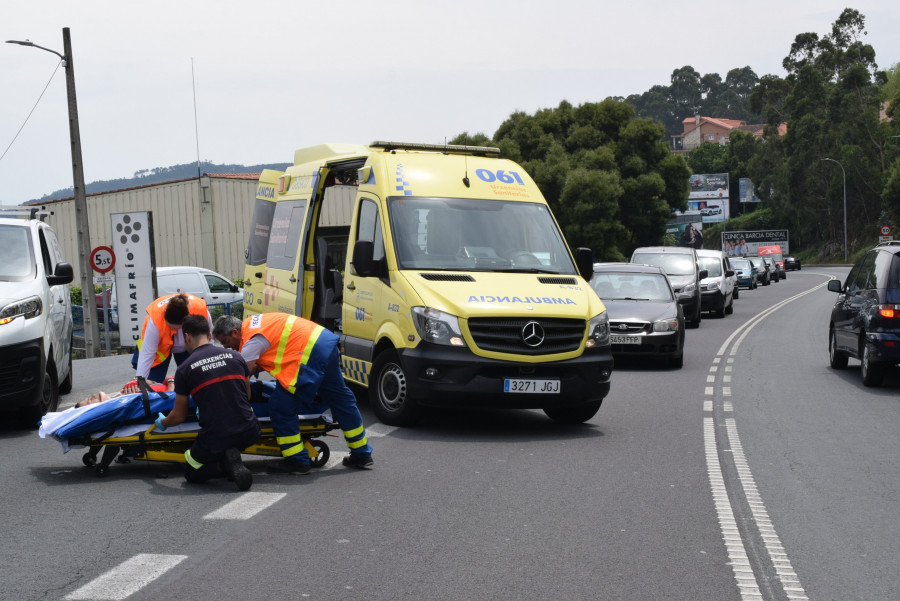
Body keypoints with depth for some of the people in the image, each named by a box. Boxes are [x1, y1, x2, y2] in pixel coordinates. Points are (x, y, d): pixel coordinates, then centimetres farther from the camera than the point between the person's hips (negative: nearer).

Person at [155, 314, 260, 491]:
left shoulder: (184, 369, -3)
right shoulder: (235, 356, 6)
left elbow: (179, 416, 6)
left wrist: (162, 422, 29)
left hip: (215, 439, -3)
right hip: (249, 433, 3)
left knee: (191, 474, 25)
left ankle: (224, 465, -6)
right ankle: (231, 461, 11)